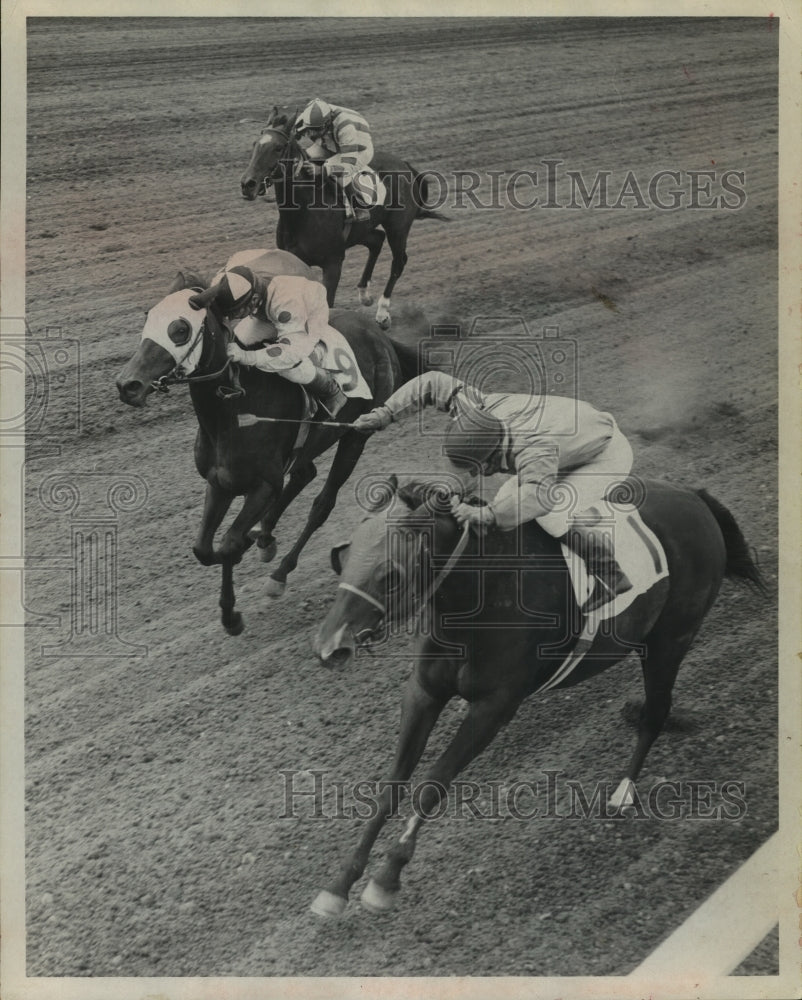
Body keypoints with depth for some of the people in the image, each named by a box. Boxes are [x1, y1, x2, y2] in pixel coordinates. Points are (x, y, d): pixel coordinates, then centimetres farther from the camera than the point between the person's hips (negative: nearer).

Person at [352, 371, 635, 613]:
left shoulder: (533, 450, -45)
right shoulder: (481, 407, -21)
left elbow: (540, 493, -63)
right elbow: (433, 383, -11)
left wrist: (486, 515, -66)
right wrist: (385, 414, -15)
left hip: (607, 453, -9)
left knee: (554, 513, -29)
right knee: (506, 503, 4)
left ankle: (613, 576, -13)